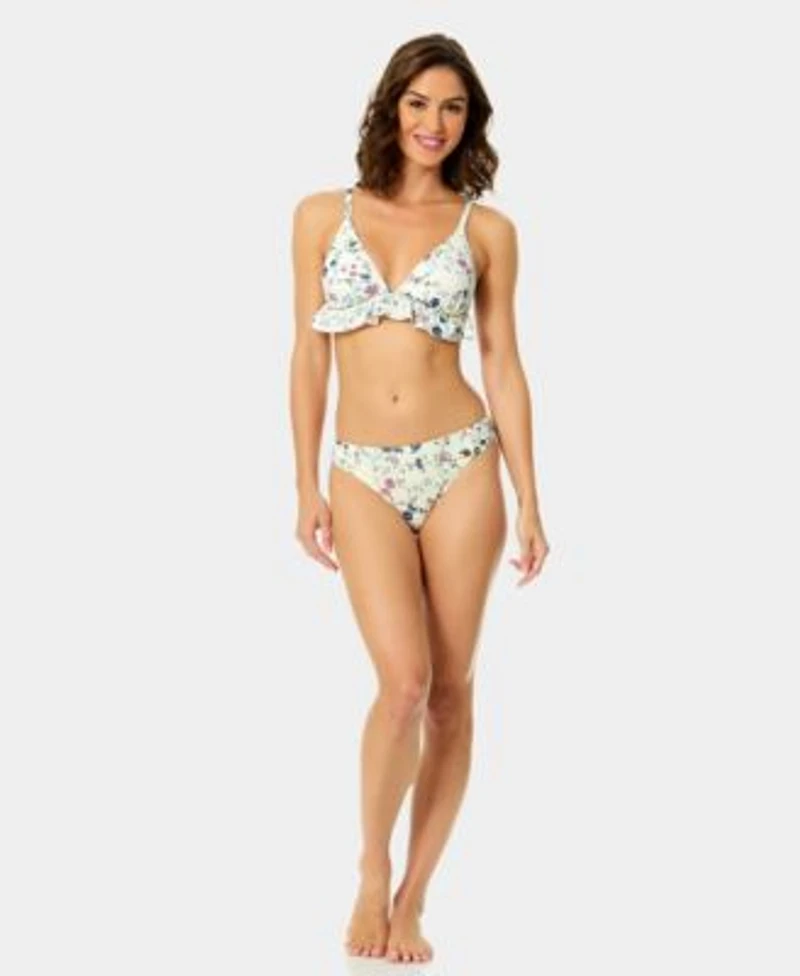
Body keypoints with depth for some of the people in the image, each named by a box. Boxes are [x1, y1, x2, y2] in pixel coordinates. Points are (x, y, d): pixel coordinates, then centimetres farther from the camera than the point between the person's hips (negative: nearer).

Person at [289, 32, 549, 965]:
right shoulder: (324, 215, 5)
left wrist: (529, 502, 0)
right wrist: (307, 488, 3)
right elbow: (309, 356, 7)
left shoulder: (486, 229, 5)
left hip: (460, 465, 1)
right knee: (405, 682, -15)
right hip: (365, 473, -1)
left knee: (451, 691, 2)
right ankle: (372, 872, 7)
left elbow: (503, 365, 5)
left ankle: (412, 900, 14)